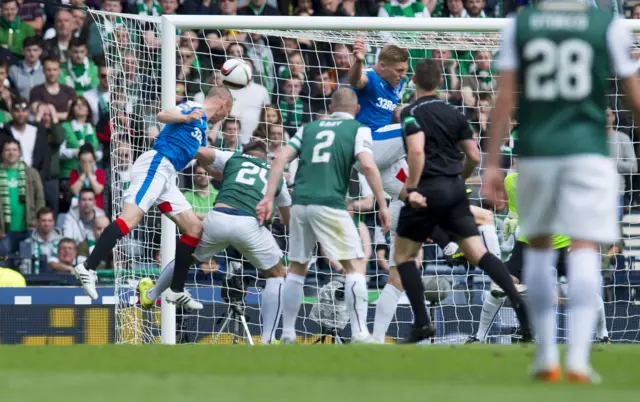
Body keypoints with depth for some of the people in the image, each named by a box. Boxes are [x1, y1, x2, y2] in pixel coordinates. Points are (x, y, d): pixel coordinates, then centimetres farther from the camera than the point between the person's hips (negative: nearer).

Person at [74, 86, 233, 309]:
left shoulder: (201, 127, 28)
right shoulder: (194, 108, 1)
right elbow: (162, 115, -16)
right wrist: (186, 117, -34)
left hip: (167, 177, 10)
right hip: (155, 166, -10)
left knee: (195, 228, 7)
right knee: (130, 219, -24)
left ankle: (176, 290, 9)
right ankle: (88, 268, -30)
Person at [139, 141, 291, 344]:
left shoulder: (233, 158, 24)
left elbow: (201, 152, 8)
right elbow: (288, 219, 35)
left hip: (218, 218, 1)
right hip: (249, 224, -1)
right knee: (276, 275, 20)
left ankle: (151, 294, 54)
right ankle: (268, 339, 9)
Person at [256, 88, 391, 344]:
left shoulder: (309, 128, 19)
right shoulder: (358, 130, 7)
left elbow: (281, 159, 9)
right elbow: (368, 165, -9)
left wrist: (268, 198, 7)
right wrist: (382, 205, -6)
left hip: (300, 204, 5)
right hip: (330, 205, -5)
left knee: (297, 269, 17)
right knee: (355, 266, 0)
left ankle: (287, 334, 19)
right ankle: (359, 334, -11)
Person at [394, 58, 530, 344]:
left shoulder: (411, 113, -6)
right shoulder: (453, 113, 12)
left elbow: (417, 151, -24)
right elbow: (474, 156, 13)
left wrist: (411, 188, -19)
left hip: (428, 191, -5)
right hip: (455, 190, 5)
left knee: (403, 256, 10)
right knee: (478, 253, 1)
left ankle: (422, 323, 1)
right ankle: (518, 301, -20)